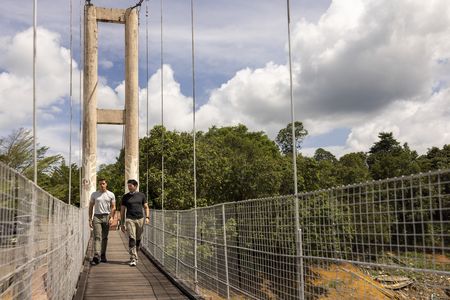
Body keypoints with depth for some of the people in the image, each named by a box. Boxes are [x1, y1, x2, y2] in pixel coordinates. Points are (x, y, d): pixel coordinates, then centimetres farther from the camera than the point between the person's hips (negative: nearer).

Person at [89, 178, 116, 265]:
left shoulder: (111, 195, 6)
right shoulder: (94, 194, 7)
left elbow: (113, 207, 6)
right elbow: (91, 207, 11)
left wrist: (112, 217, -8)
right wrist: (90, 219, 5)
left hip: (106, 217, 1)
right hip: (97, 217, -1)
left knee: (104, 237, 8)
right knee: (97, 237, -11)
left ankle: (103, 255, 19)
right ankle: (96, 257, -18)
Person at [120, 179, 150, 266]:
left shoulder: (141, 195, 8)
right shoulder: (125, 197, 7)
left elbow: (146, 207, 11)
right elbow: (122, 210, 11)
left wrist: (147, 217, -5)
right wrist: (122, 223, 8)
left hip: (140, 219, 2)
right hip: (130, 219, -2)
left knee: (138, 239, 9)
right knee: (132, 239, -12)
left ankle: (135, 255, 27)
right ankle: (133, 259, -13)